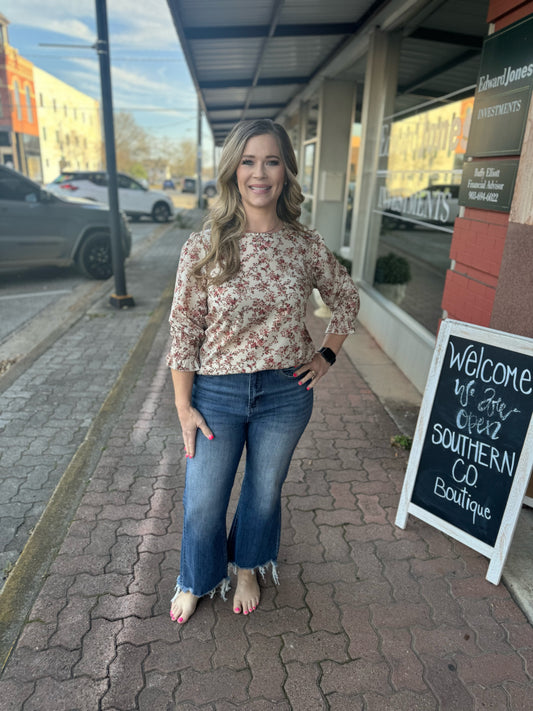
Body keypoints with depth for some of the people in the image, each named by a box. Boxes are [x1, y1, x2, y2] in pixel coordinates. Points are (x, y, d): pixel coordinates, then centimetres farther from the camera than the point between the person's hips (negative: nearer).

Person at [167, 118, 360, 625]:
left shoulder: (307, 245, -6)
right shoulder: (203, 246, -11)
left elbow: (346, 299, 11)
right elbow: (183, 330, -7)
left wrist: (327, 355, 3)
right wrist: (183, 406, -7)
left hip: (286, 393, 2)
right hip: (217, 392, -1)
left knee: (264, 492, 21)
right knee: (203, 501, 14)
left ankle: (247, 568, 52)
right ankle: (197, 581, 47)